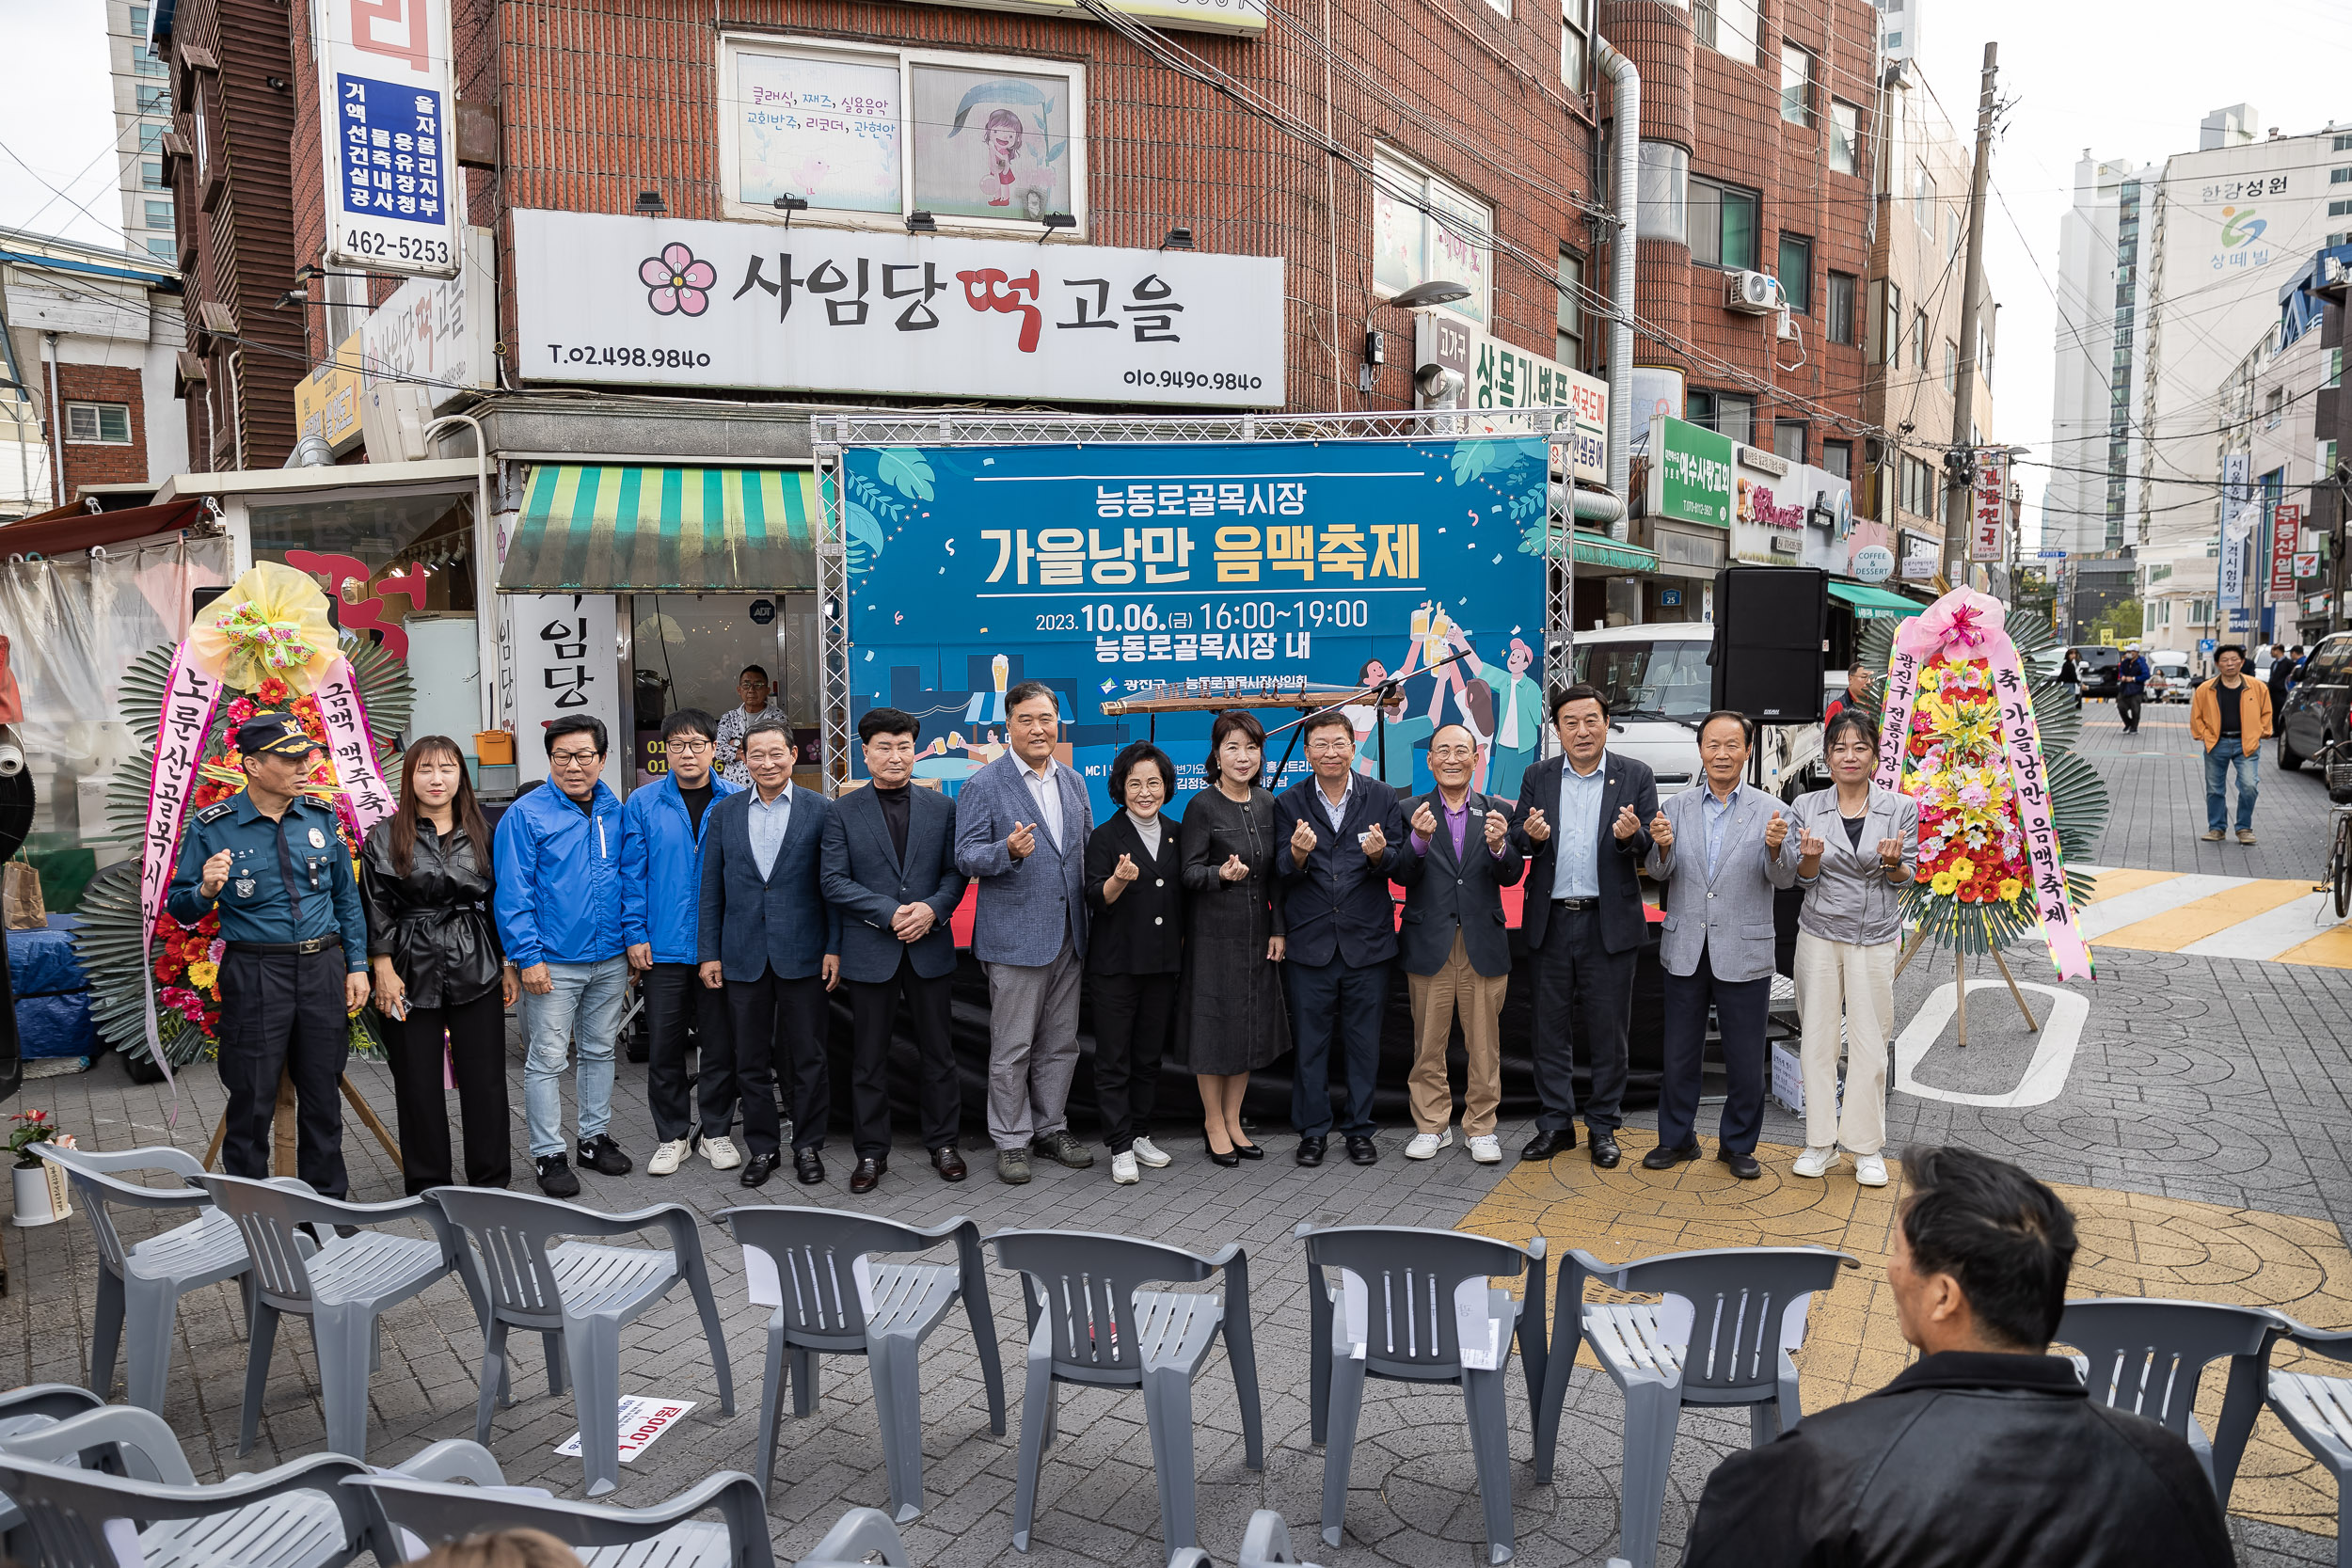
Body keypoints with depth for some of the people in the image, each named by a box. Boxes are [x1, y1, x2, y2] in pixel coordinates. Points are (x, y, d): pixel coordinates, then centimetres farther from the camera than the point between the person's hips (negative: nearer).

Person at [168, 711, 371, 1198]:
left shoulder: (320, 816, 5)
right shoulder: (213, 827, -6)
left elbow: (346, 896, 12)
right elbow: (179, 907, -1)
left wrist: (356, 965, 8)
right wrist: (206, 891, -23)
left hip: (323, 969, 3)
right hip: (254, 974, -3)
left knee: (323, 1093, 12)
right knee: (252, 1100, 4)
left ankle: (328, 1203, 27)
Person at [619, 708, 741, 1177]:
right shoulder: (643, 804, 2)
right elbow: (633, 873, 2)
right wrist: (635, 935, -4)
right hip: (663, 946, 0)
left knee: (720, 1042, 8)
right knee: (663, 1045, 6)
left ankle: (716, 1132, 22)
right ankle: (672, 1136, 21)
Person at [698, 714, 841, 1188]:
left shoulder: (820, 810, -1)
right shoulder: (724, 812, 7)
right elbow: (711, 888, 8)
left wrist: (834, 947, -7)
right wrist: (709, 952, 3)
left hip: (802, 954, -2)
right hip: (743, 957, 3)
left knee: (808, 1057, 5)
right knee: (751, 1060, 10)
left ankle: (808, 1145, 20)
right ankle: (762, 1146, 23)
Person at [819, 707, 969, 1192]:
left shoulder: (942, 807, 6)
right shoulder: (843, 812, 1)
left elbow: (956, 872, 5)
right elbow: (834, 881, -5)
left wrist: (932, 908, -14)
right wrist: (891, 913, -15)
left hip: (931, 948, 1)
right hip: (870, 951, -1)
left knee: (938, 1051, 9)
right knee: (869, 1056, 7)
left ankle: (942, 1143, 23)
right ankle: (871, 1151, 19)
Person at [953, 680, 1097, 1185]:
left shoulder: (1073, 783, 12)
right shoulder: (982, 786, -6)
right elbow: (967, 858, -10)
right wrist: (1010, 851, -28)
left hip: (1068, 935, 6)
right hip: (1015, 935, -5)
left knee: (1060, 1044, 13)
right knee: (1012, 1047, 2)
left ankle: (1051, 1129, 27)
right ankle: (1011, 1140, 15)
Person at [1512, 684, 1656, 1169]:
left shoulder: (1636, 777, 2)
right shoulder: (1538, 777, 8)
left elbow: (1650, 847, -4)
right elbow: (1519, 840, 3)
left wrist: (1632, 835, -26)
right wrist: (1531, 835, -20)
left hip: (1610, 923, -2)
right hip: (1551, 922, 2)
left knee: (1608, 1029, 6)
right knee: (1551, 1026, 9)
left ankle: (1603, 1126, 20)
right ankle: (1556, 1124, 21)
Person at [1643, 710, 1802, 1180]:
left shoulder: (1770, 811, -1)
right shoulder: (1676, 807, 5)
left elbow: (1785, 879, -8)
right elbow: (1661, 873, -2)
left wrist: (1776, 847, -29)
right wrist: (1662, 847, -24)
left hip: (1744, 955, -2)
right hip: (1685, 952, 2)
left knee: (1746, 1061, 7)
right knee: (1679, 1054, 12)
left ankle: (1738, 1145, 24)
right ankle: (1677, 1138, 27)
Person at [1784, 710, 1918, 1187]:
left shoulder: (1901, 808, 2)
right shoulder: (1806, 807, 3)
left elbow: (1906, 877, 5)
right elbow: (1803, 878, 5)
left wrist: (1893, 863, -18)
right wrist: (1811, 858, -18)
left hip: (1875, 937, -1)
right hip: (1820, 934, 1)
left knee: (1870, 1042, 2)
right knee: (1818, 1039, 5)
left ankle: (1867, 1148, 15)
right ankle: (1821, 1143, 16)